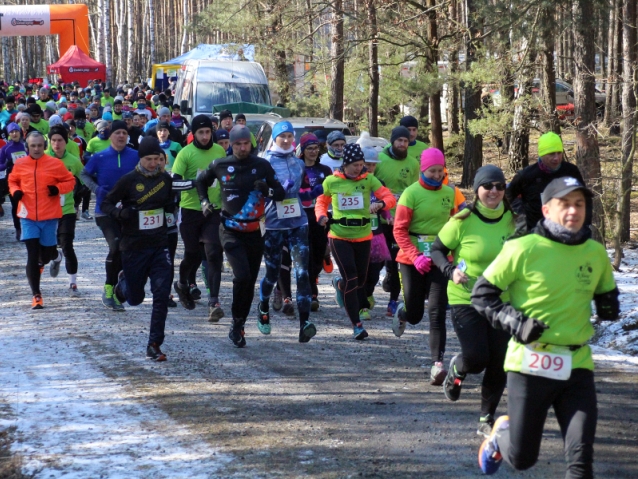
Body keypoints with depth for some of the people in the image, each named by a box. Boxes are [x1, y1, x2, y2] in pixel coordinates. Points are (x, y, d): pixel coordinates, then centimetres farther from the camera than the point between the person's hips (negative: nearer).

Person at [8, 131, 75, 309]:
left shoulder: (55, 164, -3)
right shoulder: (20, 164, 2)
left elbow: (70, 181, 5)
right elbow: (12, 181, 17)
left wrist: (58, 189, -14)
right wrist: (15, 191, -4)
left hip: (49, 216, 0)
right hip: (28, 216, 0)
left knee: (46, 254, 11)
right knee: (32, 255, -7)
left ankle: (42, 262, 50)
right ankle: (36, 295, -1)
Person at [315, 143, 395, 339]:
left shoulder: (368, 180, -4)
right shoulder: (331, 182, -4)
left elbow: (390, 197, -8)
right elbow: (322, 201, 11)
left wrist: (380, 203, -30)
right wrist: (321, 216, -9)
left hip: (363, 236, 2)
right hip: (339, 236, -2)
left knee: (361, 279, 13)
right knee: (351, 279, -11)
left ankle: (339, 284, 49)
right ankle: (356, 325, -4)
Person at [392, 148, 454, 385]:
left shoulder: (449, 193, 4)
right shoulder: (411, 193, -8)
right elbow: (399, 230, -9)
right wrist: (416, 256, -20)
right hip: (413, 260, -2)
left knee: (437, 312, -8)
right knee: (414, 315, 9)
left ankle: (437, 363, -8)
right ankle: (402, 312, 47)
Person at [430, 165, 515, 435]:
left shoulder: (512, 220, -1)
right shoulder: (463, 222, -12)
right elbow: (437, 250, -1)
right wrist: (450, 271, -17)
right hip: (466, 300, -4)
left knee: (498, 364, 3)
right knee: (476, 359, -12)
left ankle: (487, 419, 19)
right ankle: (456, 369, 26)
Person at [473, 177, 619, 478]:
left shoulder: (596, 253, 5)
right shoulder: (523, 249, -9)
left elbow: (606, 291, 23)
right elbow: (482, 293, -3)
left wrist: (609, 307, 0)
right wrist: (514, 322, -15)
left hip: (577, 365, 3)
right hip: (530, 363, -3)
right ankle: (501, 434, 43)